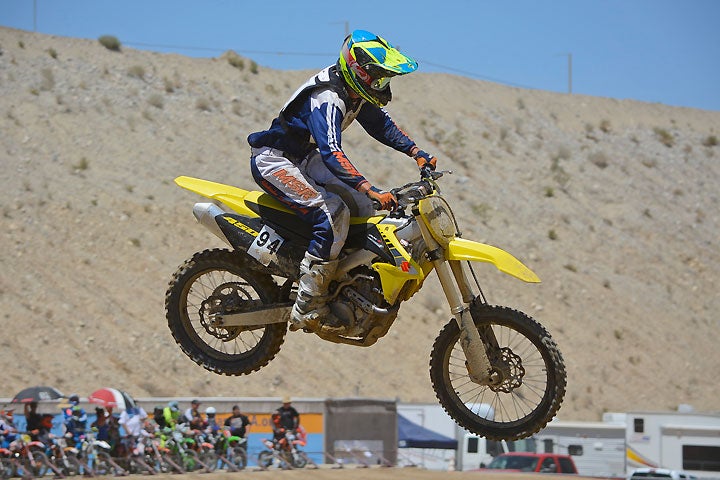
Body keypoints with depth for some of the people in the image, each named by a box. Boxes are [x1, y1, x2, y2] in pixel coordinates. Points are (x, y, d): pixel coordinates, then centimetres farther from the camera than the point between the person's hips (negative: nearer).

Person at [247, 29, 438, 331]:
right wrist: (371, 190, -50)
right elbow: (332, 153, -41)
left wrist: (416, 153, 5)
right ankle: (307, 308, -27)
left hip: (305, 158, 10)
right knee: (333, 215, -27)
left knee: (364, 208, 1)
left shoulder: (356, 94, 0)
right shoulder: (327, 100, -30)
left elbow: (381, 124, 17)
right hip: (274, 161, -10)